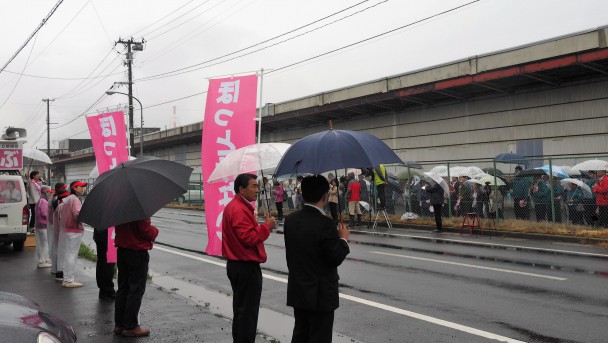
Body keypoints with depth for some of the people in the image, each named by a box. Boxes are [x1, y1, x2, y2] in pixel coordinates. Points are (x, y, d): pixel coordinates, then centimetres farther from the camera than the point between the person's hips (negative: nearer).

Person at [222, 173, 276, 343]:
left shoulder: (233, 206, 13)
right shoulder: (240, 209, -21)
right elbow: (249, 238, -25)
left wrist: (264, 226, 4)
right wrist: (267, 226, -15)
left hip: (236, 264, 11)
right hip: (246, 267, -11)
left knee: (240, 308, 19)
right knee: (248, 311, -1)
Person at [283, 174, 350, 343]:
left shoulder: (290, 220, -1)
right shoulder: (325, 224, -22)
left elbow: (291, 252, 7)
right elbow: (335, 259, -17)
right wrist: (344, 239, -3)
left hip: (297, 289, 7)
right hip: (320, 292, -6)